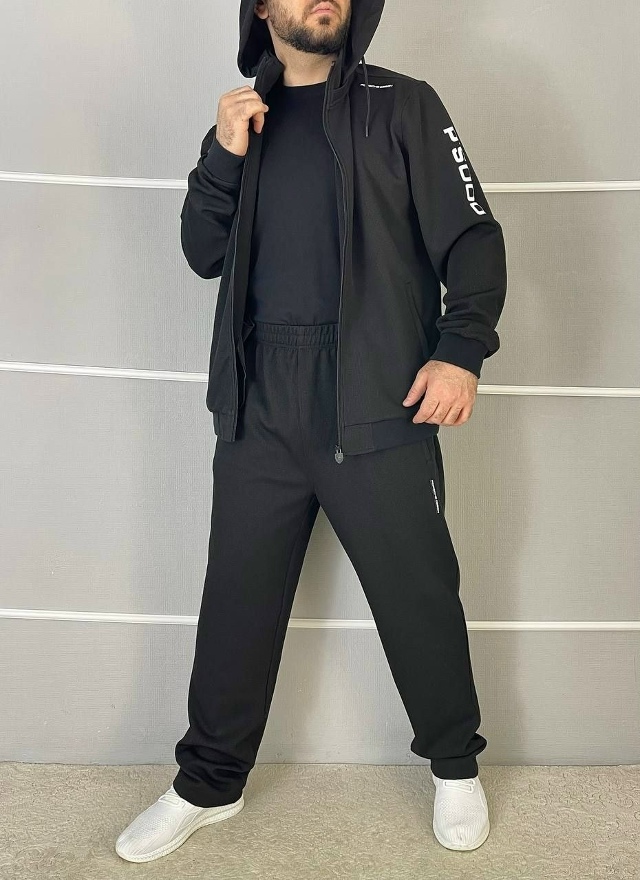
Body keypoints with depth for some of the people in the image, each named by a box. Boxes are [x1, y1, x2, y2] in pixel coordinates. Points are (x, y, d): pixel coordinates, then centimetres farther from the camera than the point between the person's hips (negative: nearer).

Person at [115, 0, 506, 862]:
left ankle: (456, 766, 31)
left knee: (419, 597, 6)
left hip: (378, 408, -3)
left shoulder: (402, 105, 5)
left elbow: (472, 238, -1)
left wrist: (462, 348, -15)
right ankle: (208, 784, 28)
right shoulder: (243, 119, 15)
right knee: (237, 603, 9)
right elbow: (204, 255, 9)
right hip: (259, 410, 3)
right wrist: (224, 156, -6)